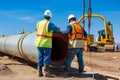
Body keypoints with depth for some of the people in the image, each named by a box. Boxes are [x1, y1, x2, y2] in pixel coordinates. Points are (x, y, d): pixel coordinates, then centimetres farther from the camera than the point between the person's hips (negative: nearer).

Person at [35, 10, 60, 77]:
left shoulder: (38, 23, 9)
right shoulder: (49, 24, -10)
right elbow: (57, 29, -6)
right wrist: (58, 29, 19)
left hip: (39, 44, 6)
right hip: (46, 44, -6)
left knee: (40, 58, 9)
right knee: (46, 58, -3)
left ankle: (40, 72, 11)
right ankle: (47, 72, -3)